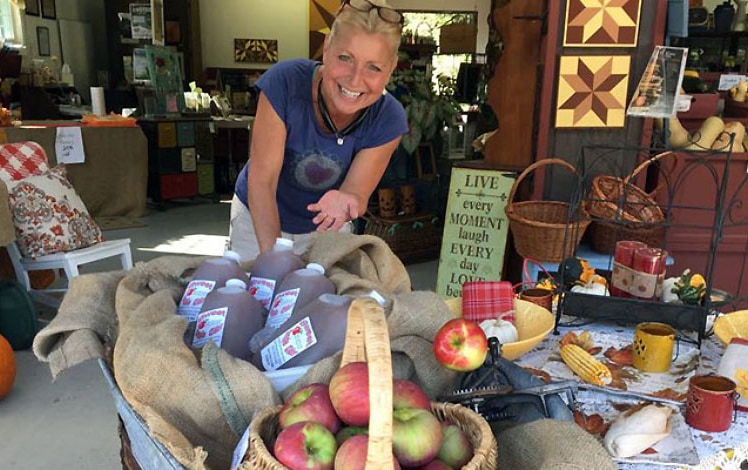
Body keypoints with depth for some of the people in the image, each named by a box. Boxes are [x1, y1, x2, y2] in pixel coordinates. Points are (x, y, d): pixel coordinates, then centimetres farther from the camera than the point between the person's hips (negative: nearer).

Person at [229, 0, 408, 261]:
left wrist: (344, 201, -44)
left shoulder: (388, 120, -22)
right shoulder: (284, 82, -29)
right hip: (258, 218, -1)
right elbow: (261, 181, -26)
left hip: (327, 226, 1)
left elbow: (356, 192, -20)